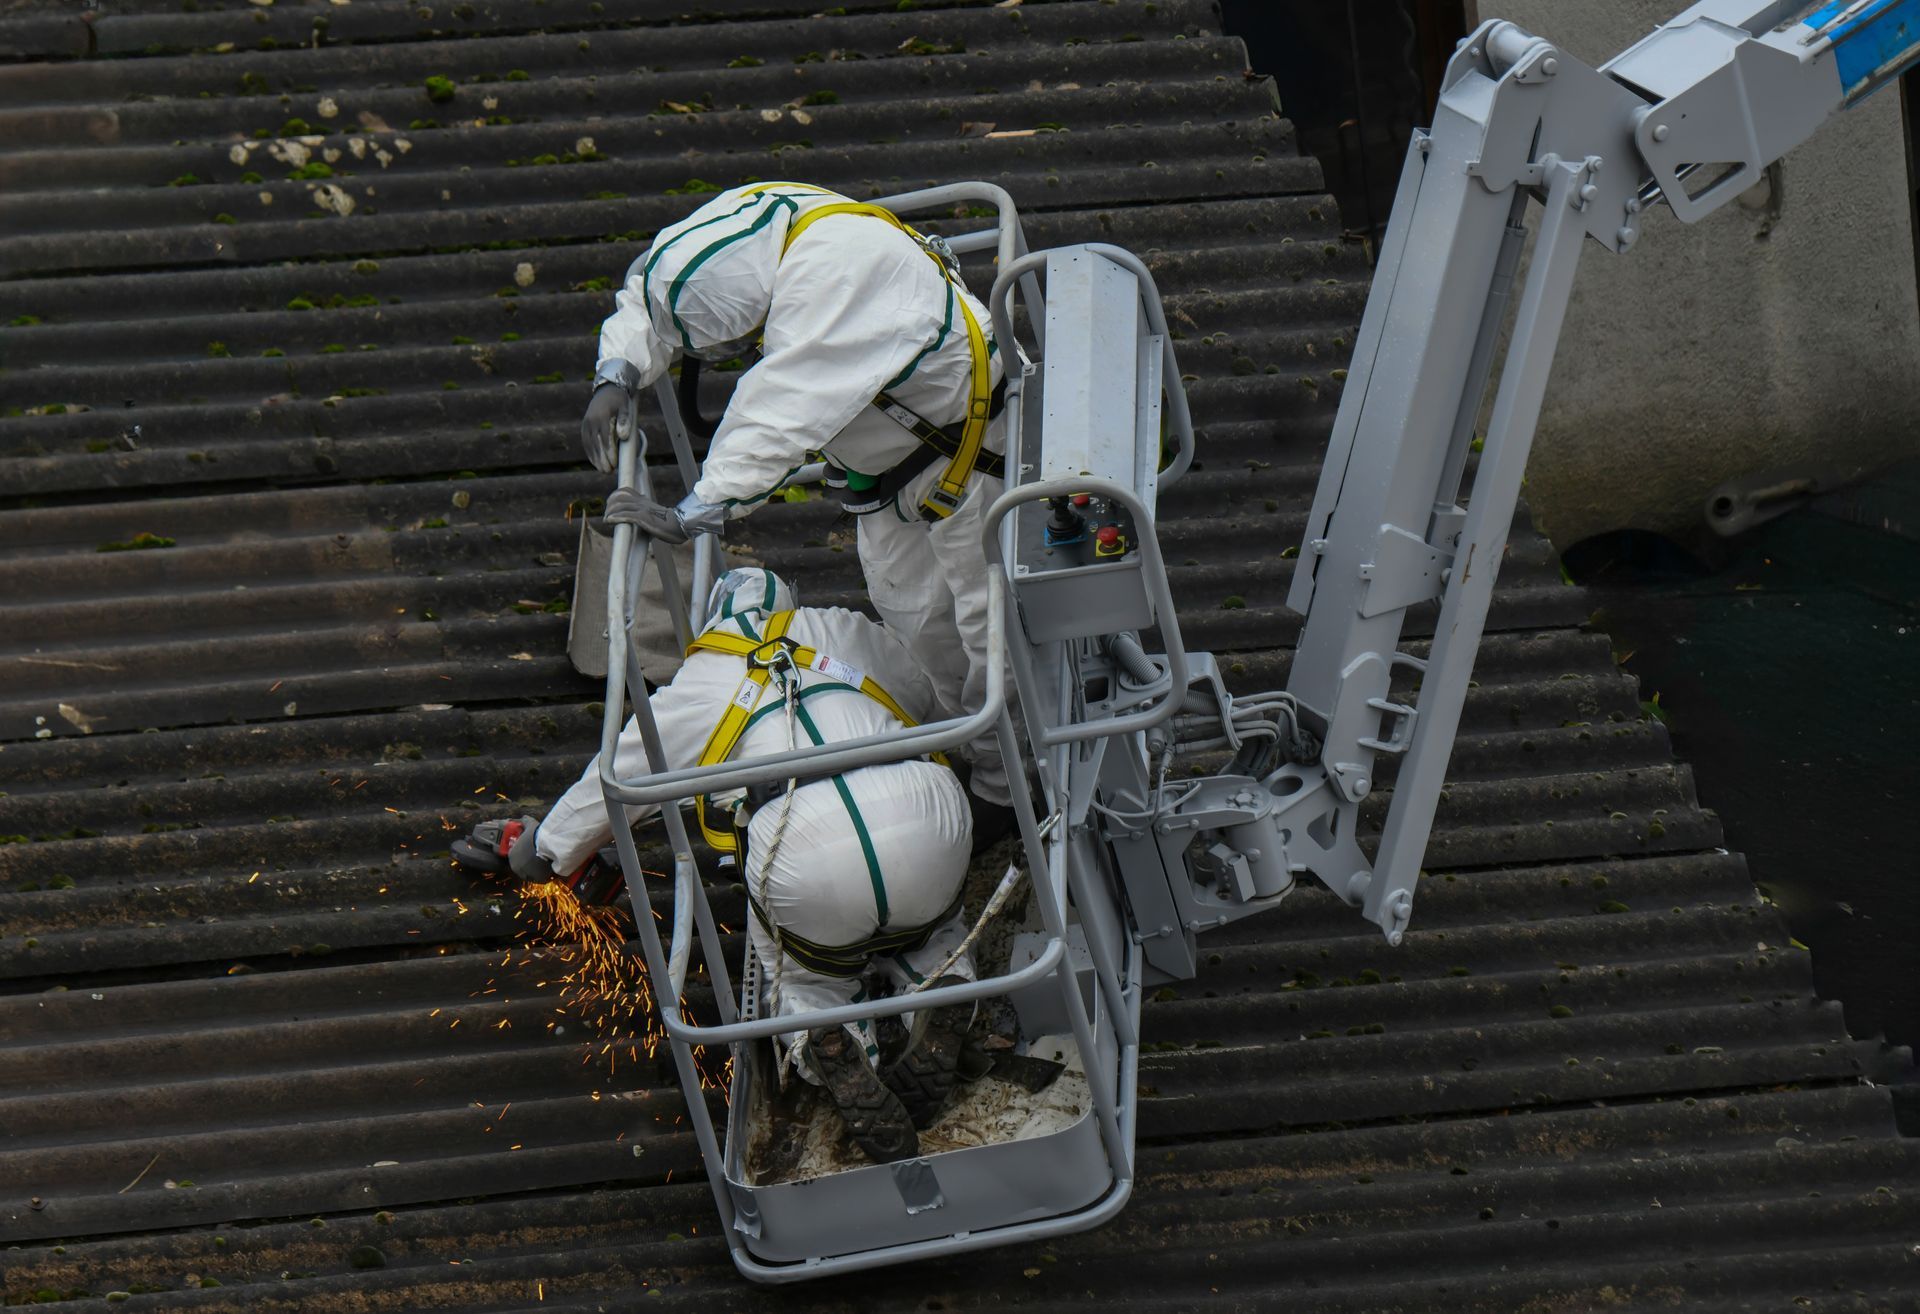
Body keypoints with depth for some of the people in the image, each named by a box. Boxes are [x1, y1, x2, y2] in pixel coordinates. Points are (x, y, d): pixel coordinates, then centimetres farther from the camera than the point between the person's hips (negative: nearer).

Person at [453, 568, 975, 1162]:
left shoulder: (694, 690, 23)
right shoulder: (842, 631, 29)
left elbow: (611, 785, 35)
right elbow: (923, 697, 47)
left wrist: (536, 848, 52)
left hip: (806, 863, -2)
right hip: (929, 826, 2)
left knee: (799, 978, 24)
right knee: (929, 932, 32)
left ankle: (827, 1050, -9)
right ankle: (941, 993, -1)